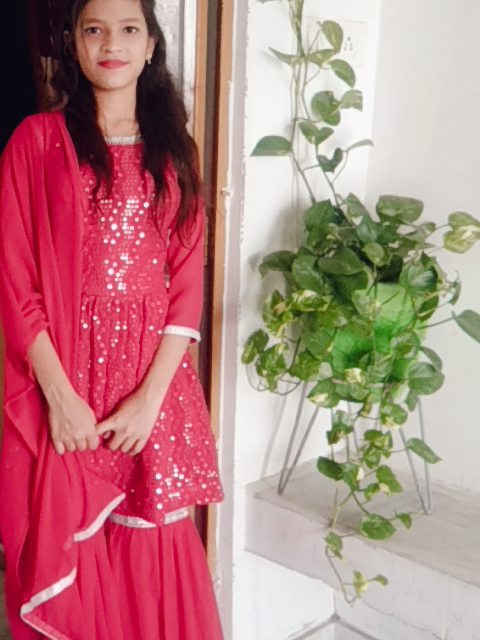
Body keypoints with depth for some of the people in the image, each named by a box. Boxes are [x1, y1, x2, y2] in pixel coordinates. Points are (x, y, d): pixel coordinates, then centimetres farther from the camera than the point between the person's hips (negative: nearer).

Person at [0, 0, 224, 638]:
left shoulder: (174, 149, 8)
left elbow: (187, 283, 2)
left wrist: (149, 398, -7)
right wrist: (61, 396, -11)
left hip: (153, 388, 2)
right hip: (60, 389, -2)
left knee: (152, 559, 10)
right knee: (64, 562, 8)